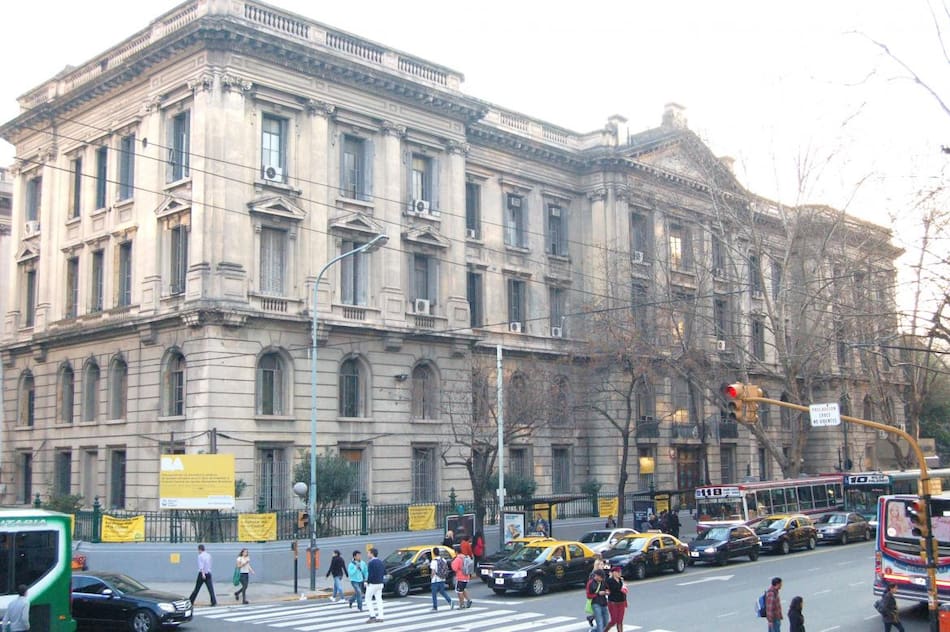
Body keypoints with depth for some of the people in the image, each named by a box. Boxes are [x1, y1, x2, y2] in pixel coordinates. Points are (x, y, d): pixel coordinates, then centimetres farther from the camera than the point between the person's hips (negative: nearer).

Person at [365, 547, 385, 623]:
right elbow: (384, 572, 13)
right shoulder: (381, 562, 9)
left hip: (372, 584, -7)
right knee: (379, 599, 9)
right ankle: (380, 617, 8)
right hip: (380, 584, 7)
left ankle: (372, 616, -2)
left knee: (368, 600, 5)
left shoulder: (371, 563, -16)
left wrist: (367, 582, -9)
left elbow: (370, 574, -21)